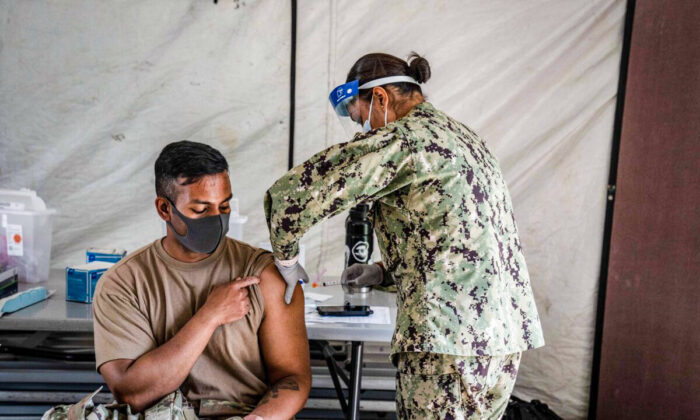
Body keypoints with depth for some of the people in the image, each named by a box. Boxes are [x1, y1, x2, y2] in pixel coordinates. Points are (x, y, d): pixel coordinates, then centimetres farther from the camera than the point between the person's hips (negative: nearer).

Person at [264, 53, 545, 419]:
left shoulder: (399, 137, -10)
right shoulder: (462, 135, 17)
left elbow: (292, 193, -15)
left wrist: (285, 259, 2)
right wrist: (386, 271, 17)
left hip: (450, 334, -9)